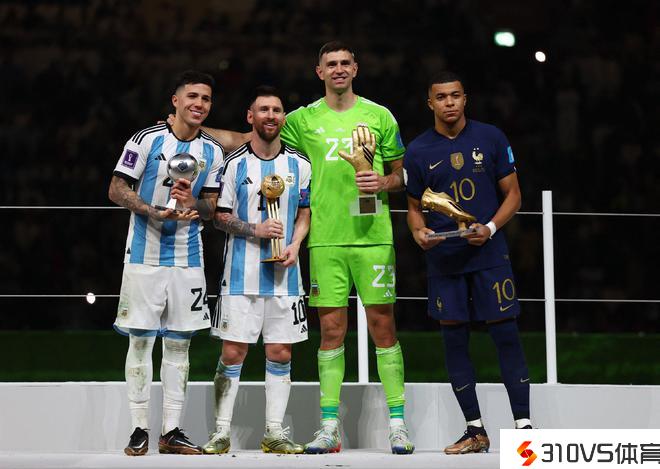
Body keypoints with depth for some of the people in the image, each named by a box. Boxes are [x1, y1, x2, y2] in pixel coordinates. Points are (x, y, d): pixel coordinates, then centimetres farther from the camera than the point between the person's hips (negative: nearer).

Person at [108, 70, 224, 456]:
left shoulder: (213, 152, 8)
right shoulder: (147, 140, -3)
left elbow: (212, 207, 11)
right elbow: (117, 190, -4)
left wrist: (193, 203, -13)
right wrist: (156, 213, -17)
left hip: (188, 260, 4)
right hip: (145, 255, -3)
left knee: (179, 344, 5)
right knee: (140, 340, -1)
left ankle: (171, 431, 10)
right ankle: (140, 429, 5)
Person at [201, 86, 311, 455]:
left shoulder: (300, 165, 8)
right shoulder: (235, 164, 0)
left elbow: (305, 213, 14)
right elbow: (220, 217, 2)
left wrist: (295, 245, -3)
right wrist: (255, 230, -13)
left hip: (284, 273, 3)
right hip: (241, 274, -2)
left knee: (281, 352, 4)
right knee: (233, 352, -3)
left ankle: (275, 432, 12)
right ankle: (222, 432, 4)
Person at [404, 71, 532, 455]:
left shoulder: (491, 138, 2)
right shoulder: (418, 151, 4)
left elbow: (513, 195, 5)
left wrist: (490, 228, -11)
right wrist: (419, 231, -8)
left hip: (490, 254, -2)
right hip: (444, 260, 2)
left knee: (506, 336, -5)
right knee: (455, 341, 4)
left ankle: (523, 424, -1)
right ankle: (475, 431, 13)